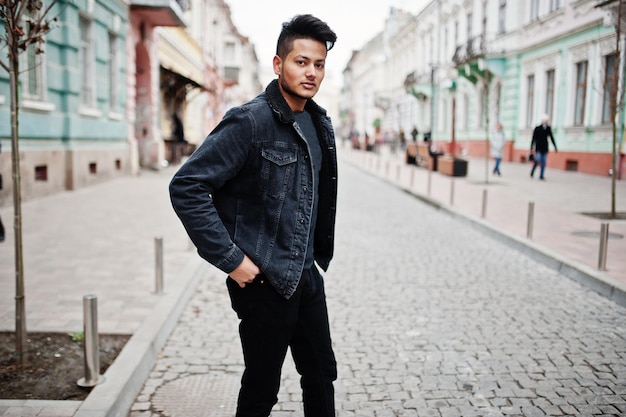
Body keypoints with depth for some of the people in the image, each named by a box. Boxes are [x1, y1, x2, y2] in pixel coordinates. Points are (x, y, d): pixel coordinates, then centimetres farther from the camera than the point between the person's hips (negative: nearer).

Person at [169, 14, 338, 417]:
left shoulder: (320, 124, 7)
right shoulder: (250, 121, -17)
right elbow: (187, 187, -22)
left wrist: (320, 254, 14)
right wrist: (230, 259, -21)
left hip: (307, 275, 7)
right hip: (262, 280, -7)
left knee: (322, 374, 19)